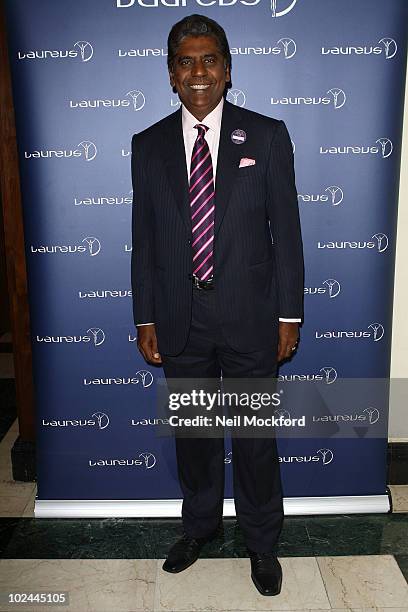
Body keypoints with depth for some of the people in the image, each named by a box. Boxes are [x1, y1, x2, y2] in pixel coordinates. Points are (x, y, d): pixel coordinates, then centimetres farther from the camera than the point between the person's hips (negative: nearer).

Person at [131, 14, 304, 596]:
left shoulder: (267, 135, -2)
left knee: (255, 435, 12)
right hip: (180, 321, 2)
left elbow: (286, 230, -3)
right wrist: (145, 318, 2)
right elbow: (144, 239, 4)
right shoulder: (148, 145, 3)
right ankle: (200, 525, 42)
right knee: (192, 431, 18)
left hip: (249, 318, -2)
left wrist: (289, 314, -5)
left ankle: (262, 542, 34)